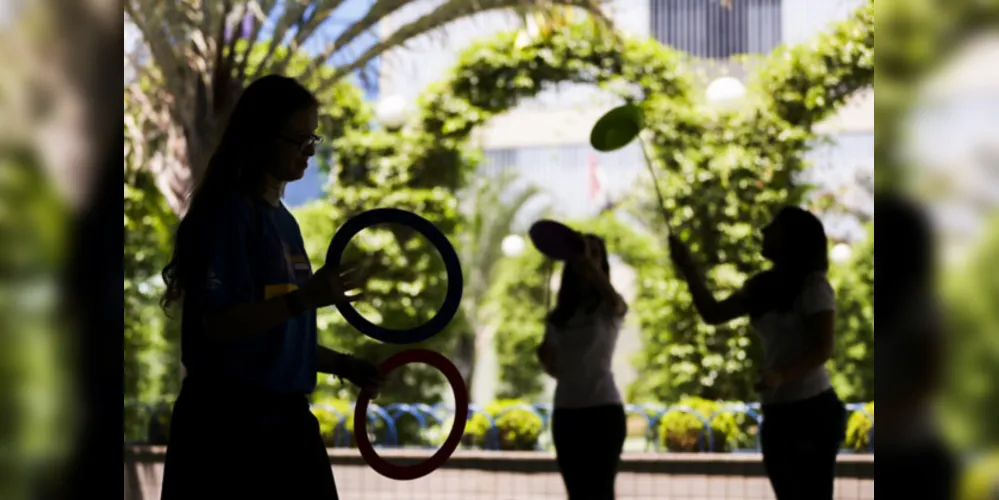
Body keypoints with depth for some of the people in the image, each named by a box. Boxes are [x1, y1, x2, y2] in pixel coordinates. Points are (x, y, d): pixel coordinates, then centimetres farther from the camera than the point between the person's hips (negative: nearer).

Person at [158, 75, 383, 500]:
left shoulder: (284, 221, 15)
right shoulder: (229, 213, -10)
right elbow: (217, 324, -19)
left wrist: (342, 365, 12)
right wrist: (304, 299, -27)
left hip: (286, 419, 8)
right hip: (228, 421, -8)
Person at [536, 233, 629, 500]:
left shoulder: (609, 309, -1)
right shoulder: (559, 316, 12)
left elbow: (615, 300, -28)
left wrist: (589, 261, -42)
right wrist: (545, 356, -6)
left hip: (603, 409, -5)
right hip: (566, 411, 5)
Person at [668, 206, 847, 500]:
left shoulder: (813, 285, -8)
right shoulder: (762, 286, 14)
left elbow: (823, 348, -13)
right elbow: (713, 314, 15)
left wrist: (781, 374, -28)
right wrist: (688, 267, 6)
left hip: (813, 410, -8)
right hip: (776, 414, 8)